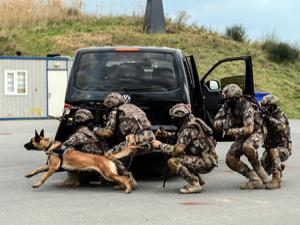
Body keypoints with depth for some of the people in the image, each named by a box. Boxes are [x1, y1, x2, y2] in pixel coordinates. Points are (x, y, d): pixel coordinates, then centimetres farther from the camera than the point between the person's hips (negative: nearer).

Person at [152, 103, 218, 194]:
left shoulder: (188, 128, -17)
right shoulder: (192, 122, 11)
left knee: (172, 161, -17)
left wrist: (160, 145, -8)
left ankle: (195, 184, -12)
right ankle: (198, 180, 19)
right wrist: (166, 134, 18)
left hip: (205, 163, -10)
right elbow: (181, 137, 30)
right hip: (209, 160, 10)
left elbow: (176, 150, -21)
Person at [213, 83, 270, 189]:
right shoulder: (227, 106, -5)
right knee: (230, 159, -11)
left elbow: (248, 129, -35)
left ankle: (259, 170, -17)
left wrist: (230, 131, -32)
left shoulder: (246, 107, -26)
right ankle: (255, 179, -9)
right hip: (241, 137, 7)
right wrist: (224, 122, -26)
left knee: (247, 147, -40)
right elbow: (216, 123, -3)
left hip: (255, 134, -7)